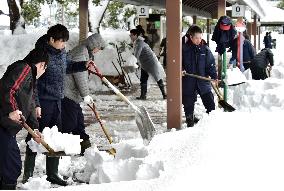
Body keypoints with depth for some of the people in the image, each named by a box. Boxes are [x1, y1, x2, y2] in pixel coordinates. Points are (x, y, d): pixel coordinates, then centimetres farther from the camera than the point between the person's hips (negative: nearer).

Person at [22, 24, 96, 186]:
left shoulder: (61, 52, 6)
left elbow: (67, 67, 27)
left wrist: (84, 66, 14)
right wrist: (35, 105, -21)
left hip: (56, 101, 8)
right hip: (43, 102, -8)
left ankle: (52, 173, 24)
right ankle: (28, 175, 9)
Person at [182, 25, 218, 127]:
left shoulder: (205, 49, 2)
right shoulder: (184, 49, -3)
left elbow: (211, 64, 4)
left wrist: (214, 76, -6)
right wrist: (181, 70, -16)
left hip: (203, 80, 2)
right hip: (188, 81, -1)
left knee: (209, 101, 2)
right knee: (188, 103, 7)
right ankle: (190, 120, 21)